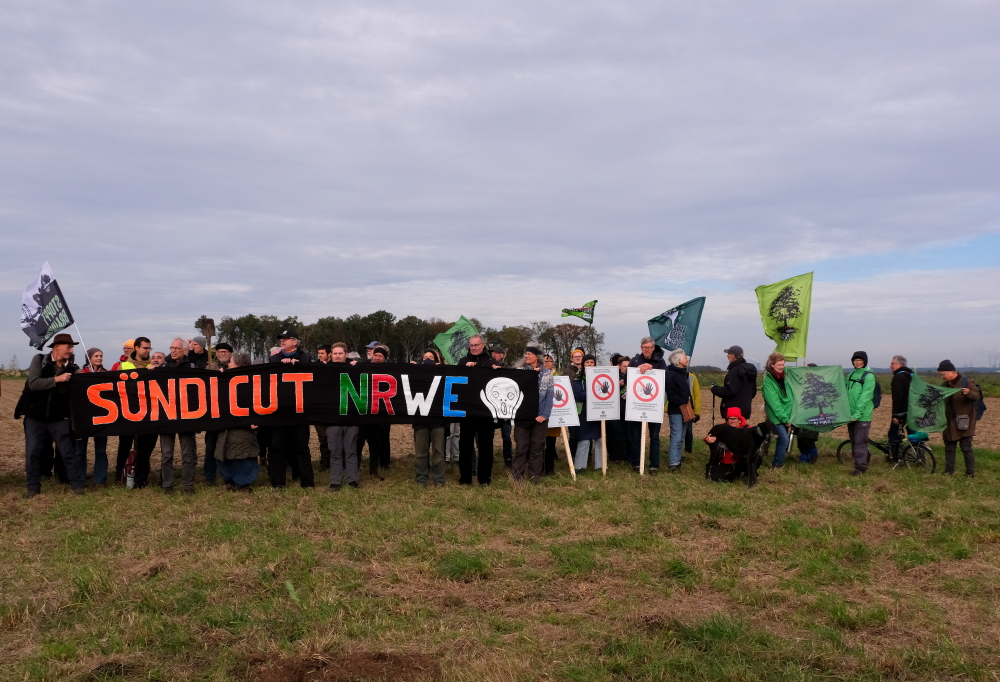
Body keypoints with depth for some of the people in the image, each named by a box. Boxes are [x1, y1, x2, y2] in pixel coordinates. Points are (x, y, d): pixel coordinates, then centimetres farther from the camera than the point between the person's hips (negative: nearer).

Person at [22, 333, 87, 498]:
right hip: (35, 417, -1)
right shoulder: (39, 360, -5)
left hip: (59, 418, 1)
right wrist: (56, 379, -23)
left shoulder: (72, 368, -1)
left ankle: (78, 484, 12)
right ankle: (33, 486, 17)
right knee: (32, 453, 3)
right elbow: (33, 383, -18)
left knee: (69, 452, 2)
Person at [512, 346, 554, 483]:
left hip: (540, 416, 1)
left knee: (537, 447, 6)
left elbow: (549, 396, 1)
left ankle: (534, 477, 13)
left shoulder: (547, 373, 6)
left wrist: (545, 415, -9)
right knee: (522, 446, 0)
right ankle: (517, 476, 7)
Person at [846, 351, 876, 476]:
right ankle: (866, 455, 33)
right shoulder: (851, 375, 14)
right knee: (853, 441, 14)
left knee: (860, 442, -5)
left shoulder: (869, 376, -9)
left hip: (862, 415, -7)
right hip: (851, 414, 7)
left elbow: (865, 396, -16)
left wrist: (857, 413, -21)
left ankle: (860, 467, 1)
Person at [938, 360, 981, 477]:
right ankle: (949, 472, 18)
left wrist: (969, 393, -42)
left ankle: (970, 473, 3)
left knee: (966, 448, -4)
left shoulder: (966, 382, -9)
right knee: (949, 448, 11)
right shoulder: (946, 385, 11)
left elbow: (977, 395, -22)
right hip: (950, 423, 7)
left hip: (964, 423, -7)